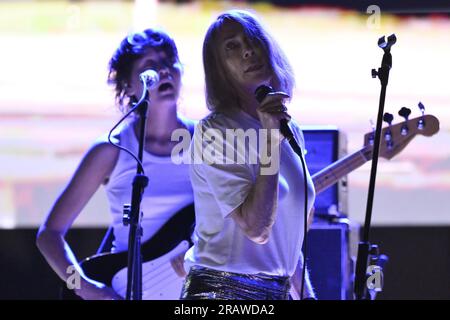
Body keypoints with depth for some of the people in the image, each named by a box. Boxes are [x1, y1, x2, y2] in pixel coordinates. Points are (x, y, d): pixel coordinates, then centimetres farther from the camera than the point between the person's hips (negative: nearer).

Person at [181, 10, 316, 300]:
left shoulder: (291, 132, 9)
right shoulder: (215, 132, -12)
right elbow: (256, 229, -21)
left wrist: (304, 293, 15)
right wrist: (270, 141, -22)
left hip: (279, 290, 7)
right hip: (222, 291, -7)